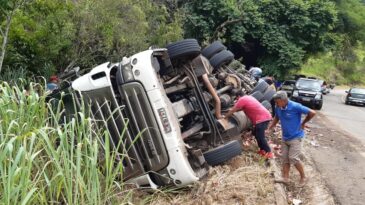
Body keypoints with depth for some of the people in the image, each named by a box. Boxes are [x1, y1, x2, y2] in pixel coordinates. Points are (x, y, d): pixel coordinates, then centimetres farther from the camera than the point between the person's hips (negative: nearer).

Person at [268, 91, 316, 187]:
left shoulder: (295, 107, -24)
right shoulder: (278, 108, -6)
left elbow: (312, 113, -18)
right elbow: (276, 118, 16)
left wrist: (303, 123, -7)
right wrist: (269, 129, 7)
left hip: (295, 137, -6)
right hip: (285, 137, 6)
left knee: (293, 158, -7)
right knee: (285, 158, 10)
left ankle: (303, 177, 12)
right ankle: (285, 178, 19)